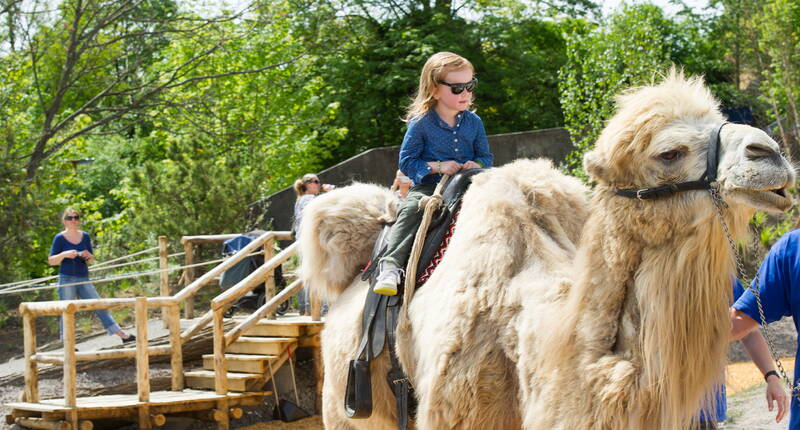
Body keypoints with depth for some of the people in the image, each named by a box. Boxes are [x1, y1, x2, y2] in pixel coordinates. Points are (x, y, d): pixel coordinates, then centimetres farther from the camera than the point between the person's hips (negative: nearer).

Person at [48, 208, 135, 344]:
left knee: (100, 307, 1)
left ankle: (123, 335, 1)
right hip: (66, 280, -4)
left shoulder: (85, 236, 10)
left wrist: (88, 256, -7)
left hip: (83, 279, 4)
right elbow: (51, 261, -3)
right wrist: (64, 254, -20)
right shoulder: (60, 238, -2)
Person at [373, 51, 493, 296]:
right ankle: (391, 267, -41)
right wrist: (438, 166, -16)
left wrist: (477, 164, -9)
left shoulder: (473, 122, 8)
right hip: (428, 186, -4)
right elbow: (406, 162, -4)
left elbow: (486, 157, 15)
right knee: (411, 208, -32)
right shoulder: (421, 123, -4)